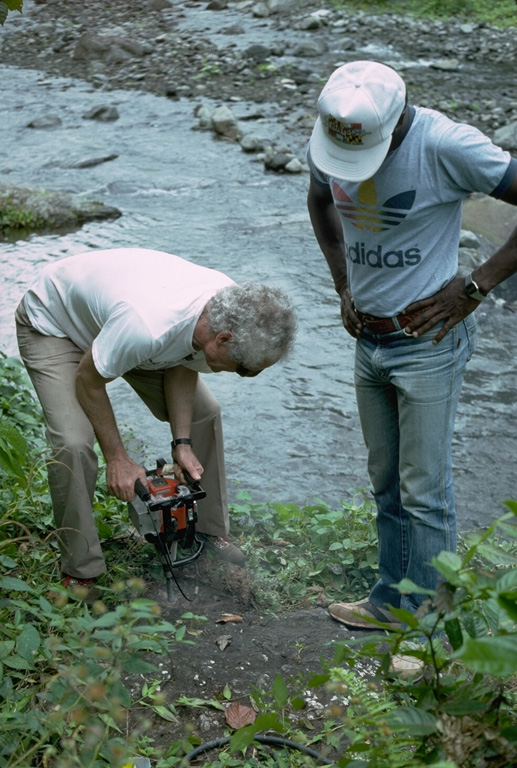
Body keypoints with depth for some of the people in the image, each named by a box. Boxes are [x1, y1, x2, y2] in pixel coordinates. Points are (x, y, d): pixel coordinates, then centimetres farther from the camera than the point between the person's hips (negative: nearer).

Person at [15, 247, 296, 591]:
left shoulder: (230, 307, -24)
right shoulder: (146, 327, -46)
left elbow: (182, 365, -7)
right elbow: (89, 381, -27)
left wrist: (182, 443, -14)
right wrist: (117, 459, -18)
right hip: (53, 323, -7)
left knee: (204, 412, 1)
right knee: (74, 443, -25)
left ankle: (208, 532, 19)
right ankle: (80, 574, -6)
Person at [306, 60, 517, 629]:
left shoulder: (446, 146, -22)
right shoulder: (329, 139, -2)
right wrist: (344, 285, 10)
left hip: (428, 344, -6)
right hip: (368, 342, 7)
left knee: (424, 492, 2)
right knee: (386, 484, 17)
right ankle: (390, 602, 33)